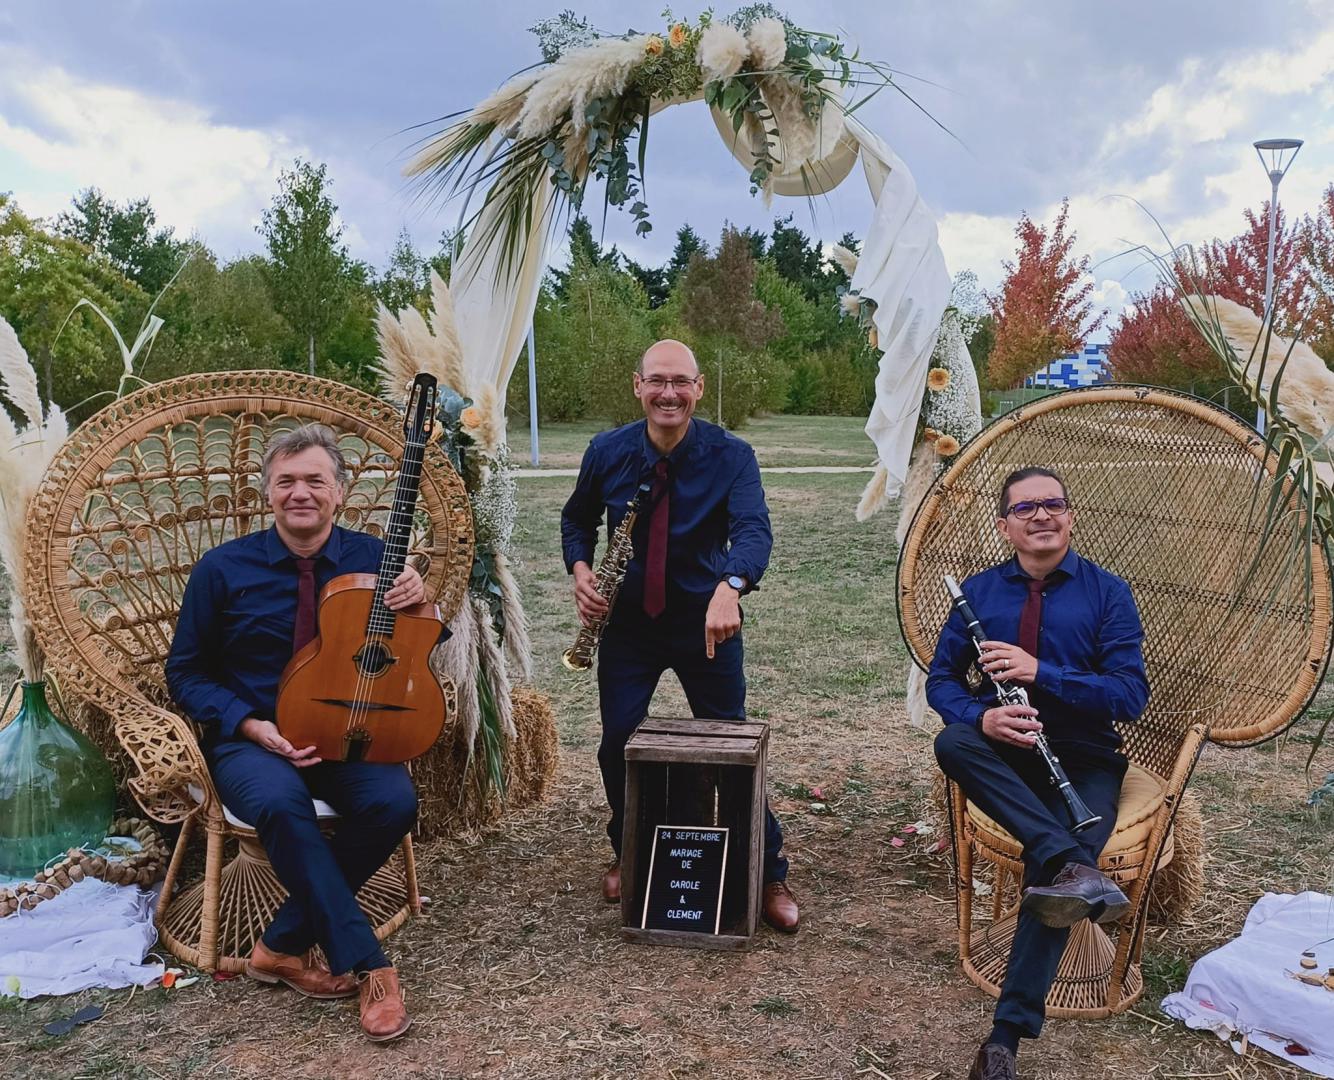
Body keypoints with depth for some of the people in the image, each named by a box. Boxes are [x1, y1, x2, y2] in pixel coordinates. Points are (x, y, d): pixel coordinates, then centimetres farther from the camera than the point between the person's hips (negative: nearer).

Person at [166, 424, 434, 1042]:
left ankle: (285, 944, -11)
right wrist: (251, 725, -12)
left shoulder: (371, 558, 3)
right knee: (280, 803, -36)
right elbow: (186, 671, 5)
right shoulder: (223, 569, -1)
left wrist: (418, 601, -13)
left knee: (393, 802, -29)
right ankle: (367, 967, -26)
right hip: (254, 740, -2)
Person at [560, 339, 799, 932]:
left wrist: (729, 587, -50)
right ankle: (628, 855, 31)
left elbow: (754, 531, -30)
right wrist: (579, 568, -9)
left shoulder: (731, 455, -15)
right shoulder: (607, 452, -6)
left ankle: (768, 874, 19)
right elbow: (577, 518, 11)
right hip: (627, 622, 3)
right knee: (617, 745, 5)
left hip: (707, 622, -2)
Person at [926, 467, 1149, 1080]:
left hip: (1083, 760, -2)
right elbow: (940, 680, 4)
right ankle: (1071, 866, -42)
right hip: (1003, 751, 3)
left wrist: (1040, 672, -20)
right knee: (952, 742, -33)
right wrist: (982, 715, -19)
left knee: (1050, 878, -29)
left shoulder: (1107, 593, 1)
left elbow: (1132, 696, -7)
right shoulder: (978, 591, 8)